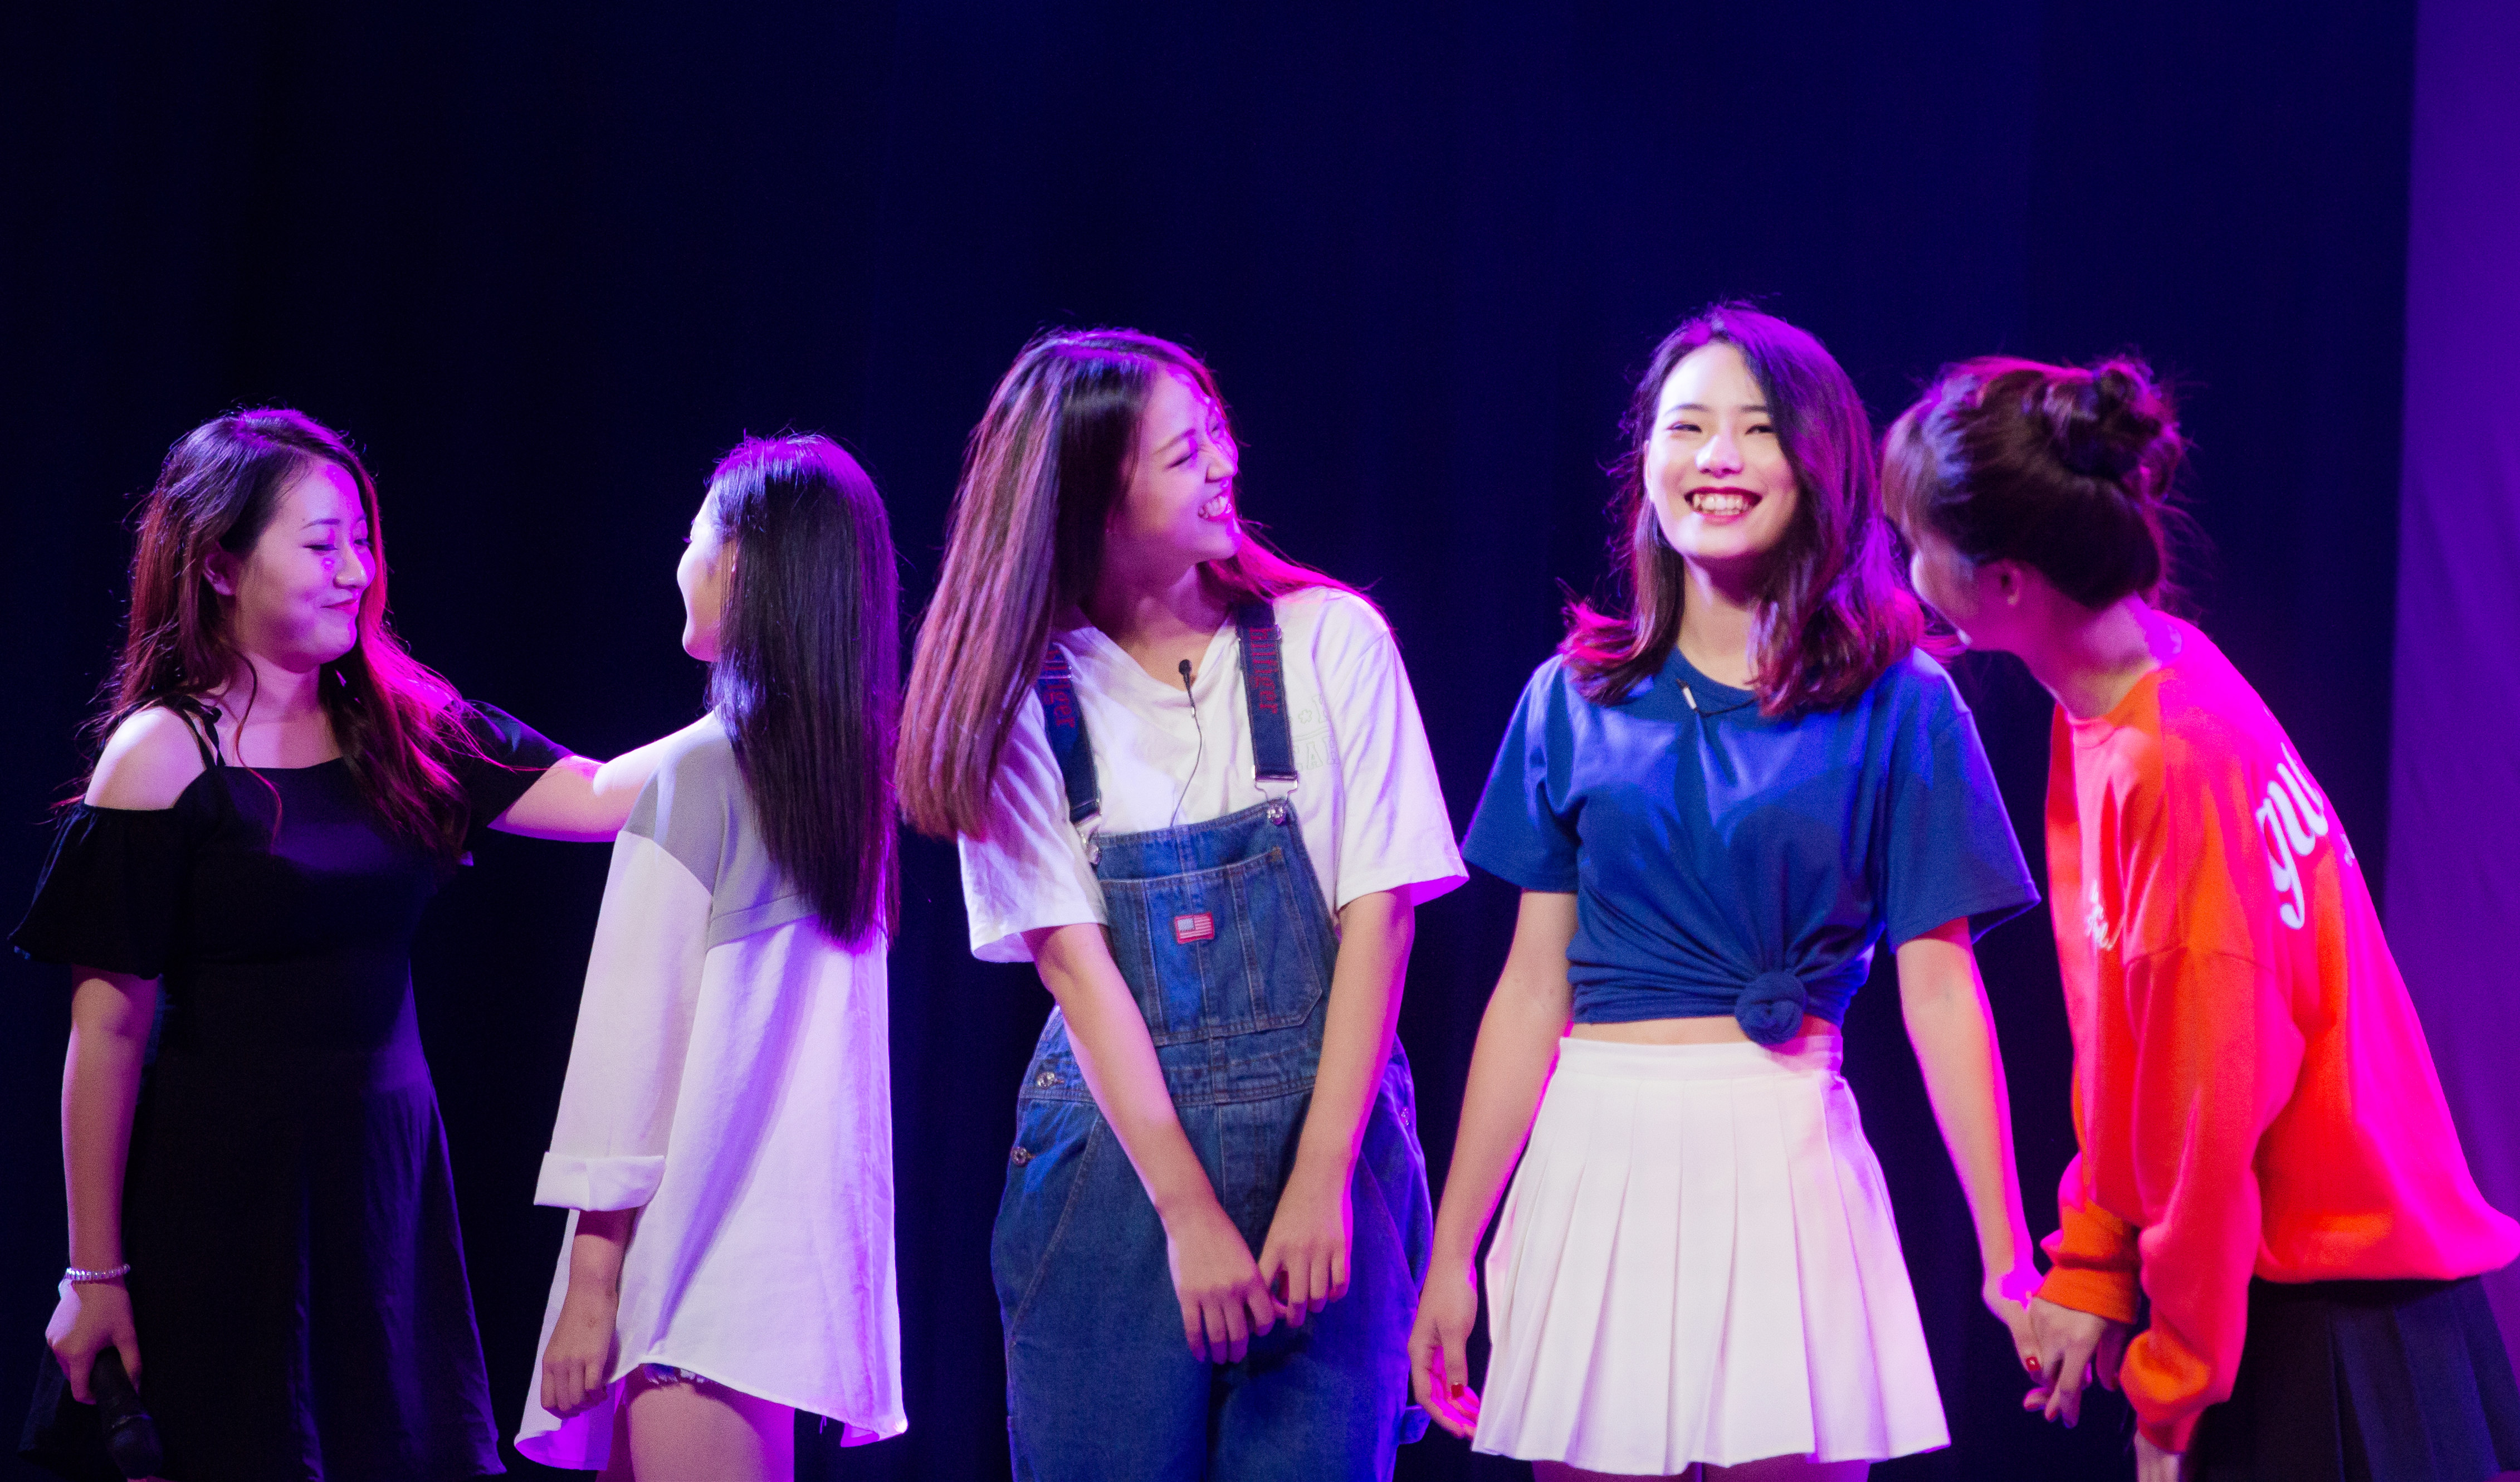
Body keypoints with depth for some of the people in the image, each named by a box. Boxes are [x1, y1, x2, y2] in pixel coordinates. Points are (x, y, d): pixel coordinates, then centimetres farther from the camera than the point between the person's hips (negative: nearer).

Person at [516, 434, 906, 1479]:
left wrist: (593, 1277, -9)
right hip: (794, 1252, 8)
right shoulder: (849, 773, 11)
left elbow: (635, 1041, -10)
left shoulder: (691, 776, -9)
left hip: (698, 1253, -8)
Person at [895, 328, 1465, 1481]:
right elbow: (1074, 962, -6)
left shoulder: (1330, 640, -1)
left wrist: (1319, 1186, -11)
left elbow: (1380, 912, -4)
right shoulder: (1024, 696, -1)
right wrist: (1189, 1214, -14)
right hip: (1112, 1157, 0)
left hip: (1324, 1138, 0)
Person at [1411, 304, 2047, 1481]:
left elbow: (1939, 992, 0)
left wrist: (2007, 1260, -4)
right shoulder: (1576, 698, 7)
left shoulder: (1897, 701, 1)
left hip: (1783, 1164, -2)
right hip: (1594, 1167, 2)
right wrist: (1453, 1251, 6)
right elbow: (1533, 988, 8)